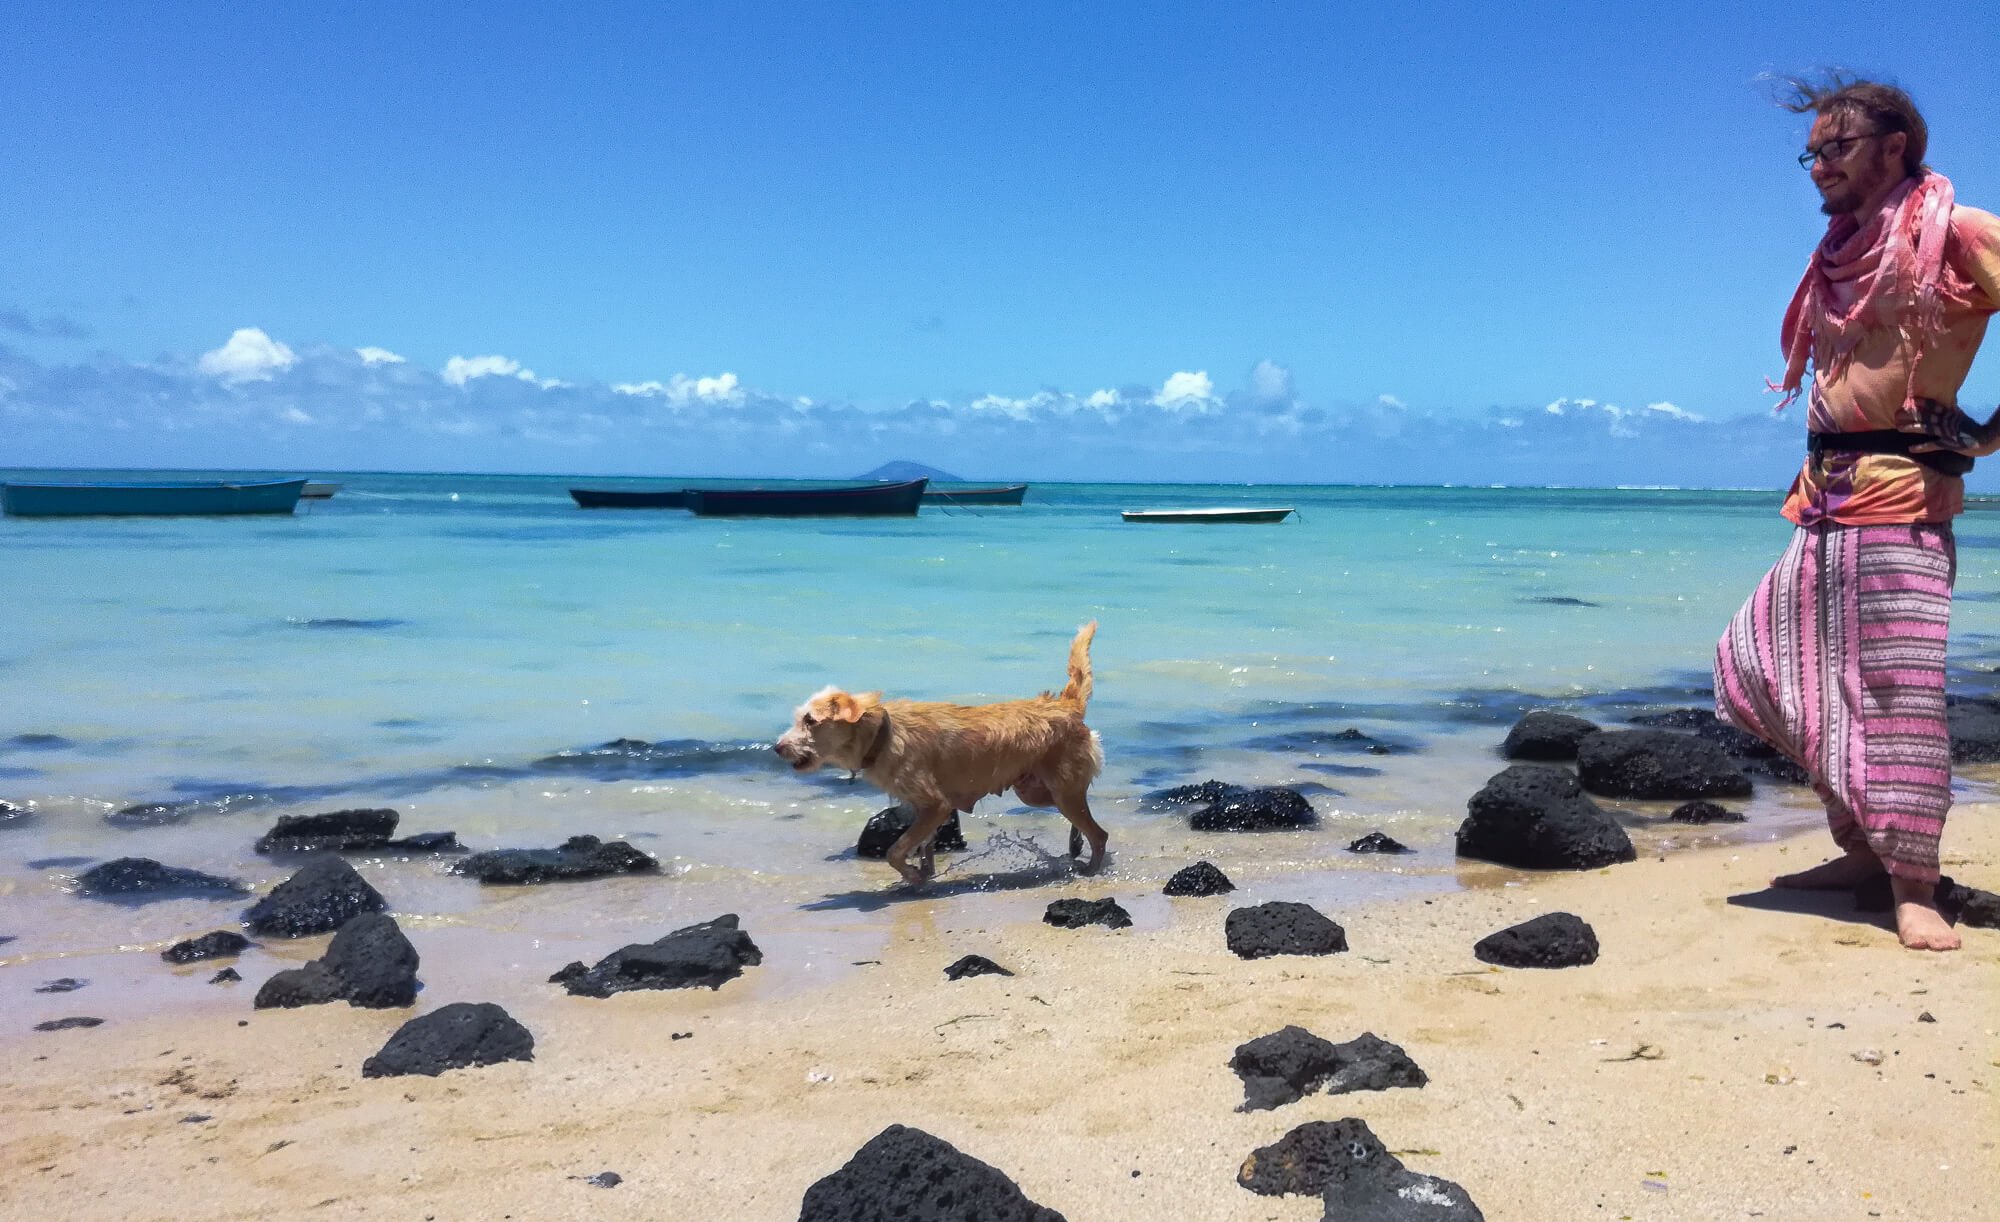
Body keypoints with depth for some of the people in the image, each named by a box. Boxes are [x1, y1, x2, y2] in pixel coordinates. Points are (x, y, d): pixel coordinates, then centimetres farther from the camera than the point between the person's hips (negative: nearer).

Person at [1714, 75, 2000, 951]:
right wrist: (1813, 479, 14)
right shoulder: (1841, 255, 17)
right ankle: (1860, 849, 18)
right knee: (1761, 659, 6)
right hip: (1827, 493, 8)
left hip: (1901, 487, -8)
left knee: (1899, 681, -10)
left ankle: (1914, 887, 0)